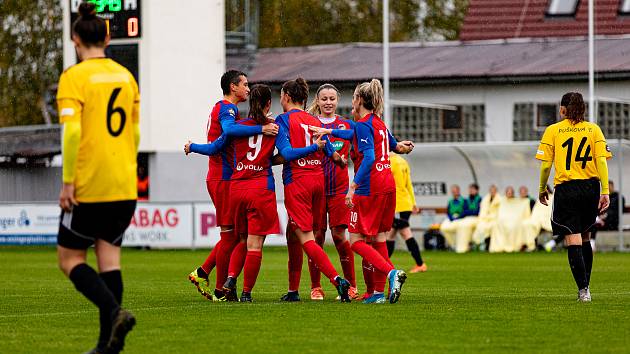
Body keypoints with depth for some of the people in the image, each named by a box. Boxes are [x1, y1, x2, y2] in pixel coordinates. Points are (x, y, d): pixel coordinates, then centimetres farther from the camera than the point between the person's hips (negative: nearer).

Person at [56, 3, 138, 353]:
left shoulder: (74, 77, -9)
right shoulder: (126, 76, 10)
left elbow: (72, 131, -18)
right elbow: (135, 133, 14)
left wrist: (67, 181, -15)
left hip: (88, 188, -6)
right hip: (124, 187, 6)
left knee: (69, 258, 6)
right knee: (109, 257, 8)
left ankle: (114, 311, -15)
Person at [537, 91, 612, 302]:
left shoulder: (553, 130, 1)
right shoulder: (593, 129, 6)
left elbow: (546, 165, -2)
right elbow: (602, 161, -3)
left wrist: (542, 190, 12)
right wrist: (605, 192, -5)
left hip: (566, 189, -3)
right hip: (591, 187, 3)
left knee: (573, 241, -5)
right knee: (585, 238, 20)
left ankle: (583, 290, -15)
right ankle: (585, 286, 21)